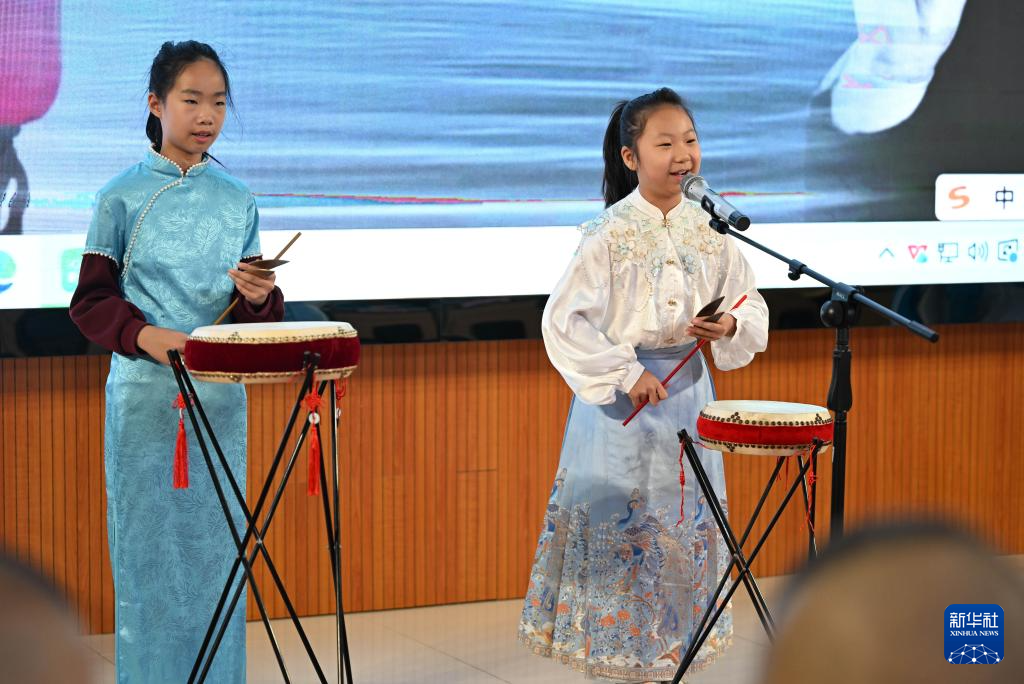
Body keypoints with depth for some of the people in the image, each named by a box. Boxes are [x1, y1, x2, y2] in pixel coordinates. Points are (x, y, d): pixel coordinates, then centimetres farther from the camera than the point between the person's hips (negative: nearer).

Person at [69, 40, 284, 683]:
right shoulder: (123, 197, -1)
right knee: (148, 546, 0)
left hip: (220, 396, 3)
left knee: (216, 548, 6)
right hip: (145, 396, -3)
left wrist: (260, 298, -13)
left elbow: (261, 315, 11)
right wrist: (144, 334, -18)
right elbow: (91, 299, -1)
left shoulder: (238, 200, 9)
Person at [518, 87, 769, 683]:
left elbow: (752, 307, 9)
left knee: (684, 531, 10)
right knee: (620, 528, -1)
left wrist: (730, 328, -12)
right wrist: (625, 374, -19)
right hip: (622, 397, -5)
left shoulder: (709, 230, 3)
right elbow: (564, 320, -14)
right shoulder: (611, 233, -11)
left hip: (688, 392, 5)